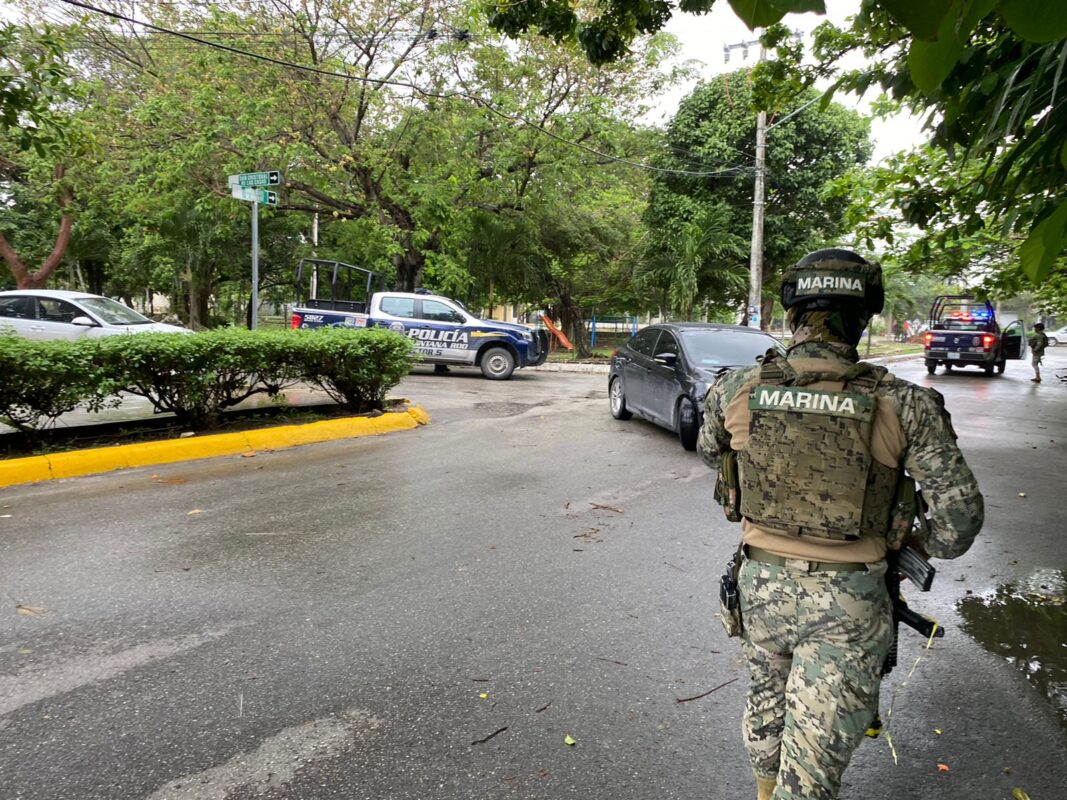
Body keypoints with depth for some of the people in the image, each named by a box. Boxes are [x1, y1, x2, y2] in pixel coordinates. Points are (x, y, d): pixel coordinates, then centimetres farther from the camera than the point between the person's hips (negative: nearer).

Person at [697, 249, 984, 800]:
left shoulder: (736, 392, -10)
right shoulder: (901, 405, -16)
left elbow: (711, 455, 10)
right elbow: (961, 506, -10)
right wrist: (931, 545, 12)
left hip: (762, 585, 3)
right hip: (848, 602, -3)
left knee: (766, 698, 30)